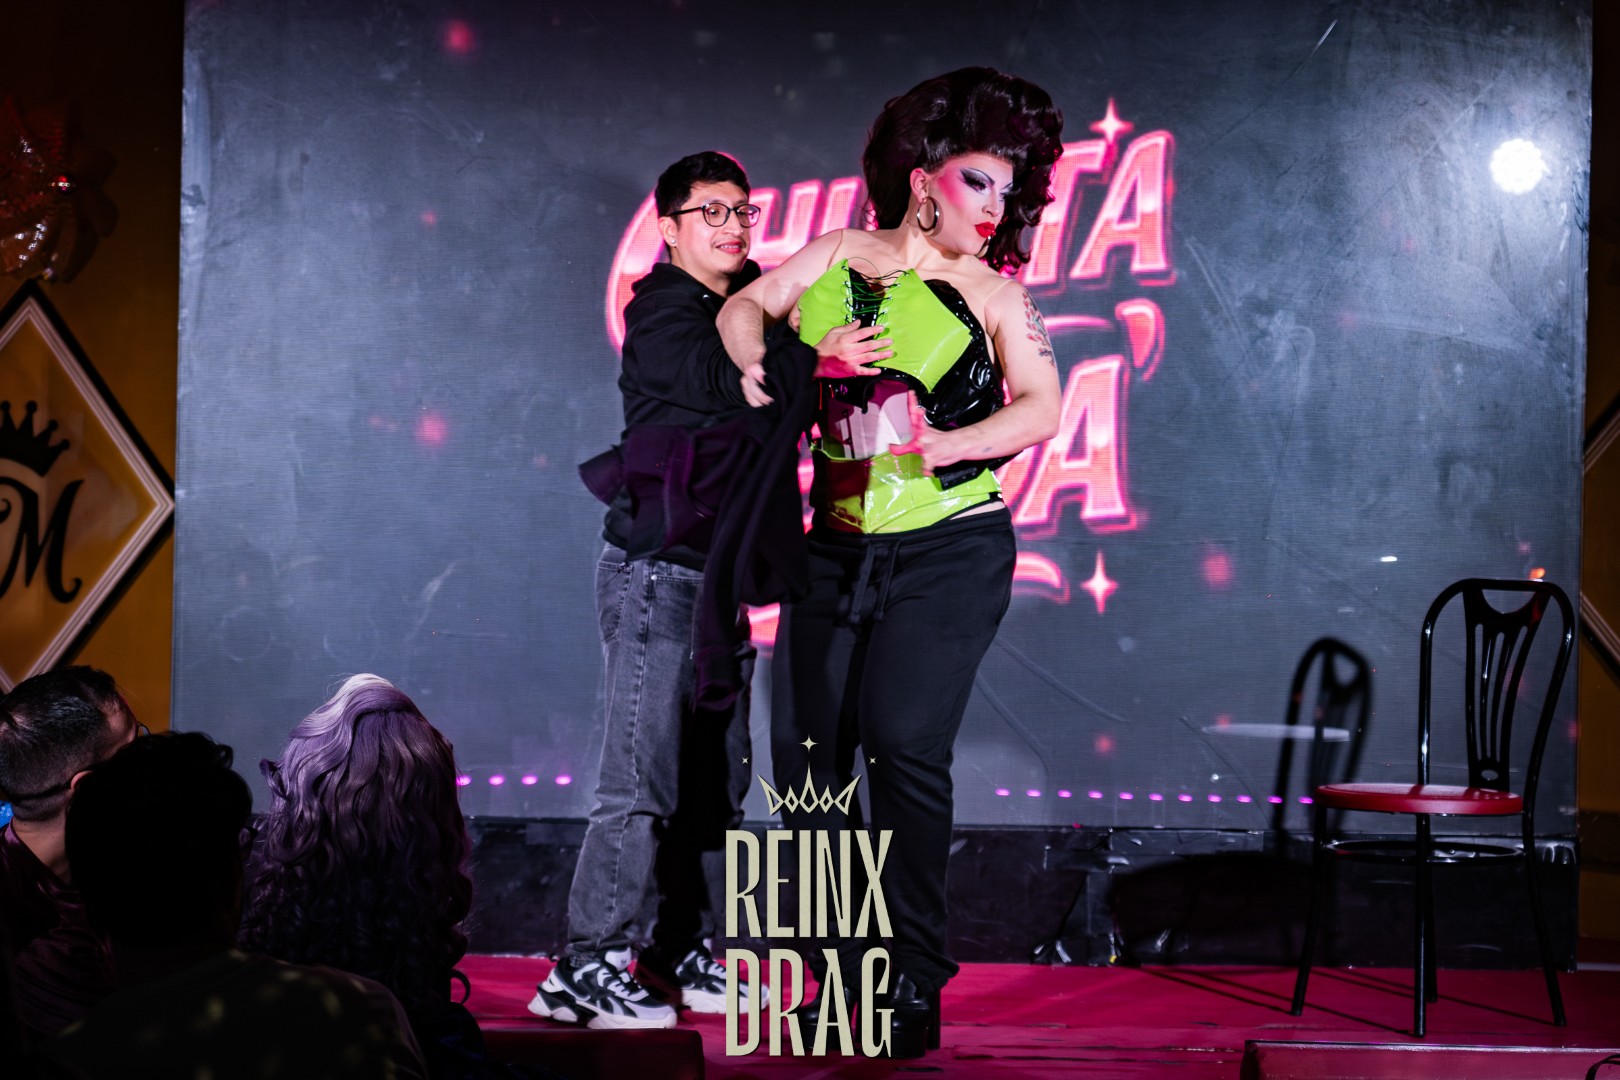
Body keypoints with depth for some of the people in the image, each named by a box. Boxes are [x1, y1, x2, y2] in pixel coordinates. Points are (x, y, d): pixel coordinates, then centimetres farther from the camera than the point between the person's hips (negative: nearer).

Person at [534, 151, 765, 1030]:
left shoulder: (744, 304, 16)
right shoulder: (662, 314, -9)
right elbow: (727, 381, -23)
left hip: (719, 572, 8)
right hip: (658, 571, -8)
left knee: (717, 781, 8)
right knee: (643, 779, -11)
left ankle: (685, 955, 16)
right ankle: (586, 968, -8)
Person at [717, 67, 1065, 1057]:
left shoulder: (993, 294, 3)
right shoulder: (841, 256, 10)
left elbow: (1041, 409, -6)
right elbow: (745, 308, 15)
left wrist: (938, 446, -20)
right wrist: (764, 359, -6)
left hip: (948, 548, -3)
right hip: (835, 547, 3)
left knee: (902, 741, -15)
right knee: (808, 748, 1)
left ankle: (918, 985, -6)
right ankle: (844, 980, 13)